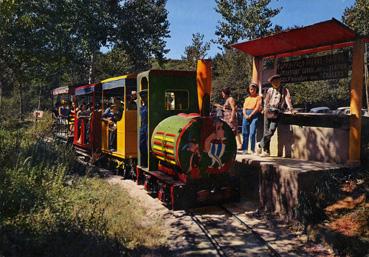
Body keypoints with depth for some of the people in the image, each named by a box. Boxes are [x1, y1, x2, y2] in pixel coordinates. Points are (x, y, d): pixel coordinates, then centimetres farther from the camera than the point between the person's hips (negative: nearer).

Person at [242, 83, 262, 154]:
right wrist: (245, 115, -6)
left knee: (252, 133, -13)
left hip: (254, 115, -5)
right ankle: (244, 149, 5)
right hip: (246, 115, 5)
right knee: (245, 133, 1)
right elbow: (244, 108, 14)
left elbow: (257, 108, -3)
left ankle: (253, 150, -10)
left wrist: (250, 115, -11)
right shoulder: (247, 98, 22)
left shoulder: (258, 97, 7)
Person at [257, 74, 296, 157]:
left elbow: (288, 99, -5)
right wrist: (266, 108, 0)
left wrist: (291, 109, -19)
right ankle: (266, 151, 7)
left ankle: (260, 145, 4)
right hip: (269, 112, 2)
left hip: (277, 113, -2)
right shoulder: (270, 90, 15)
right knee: (266, 131, 0)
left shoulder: (284, 90, 8)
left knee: (271, 131, -13)